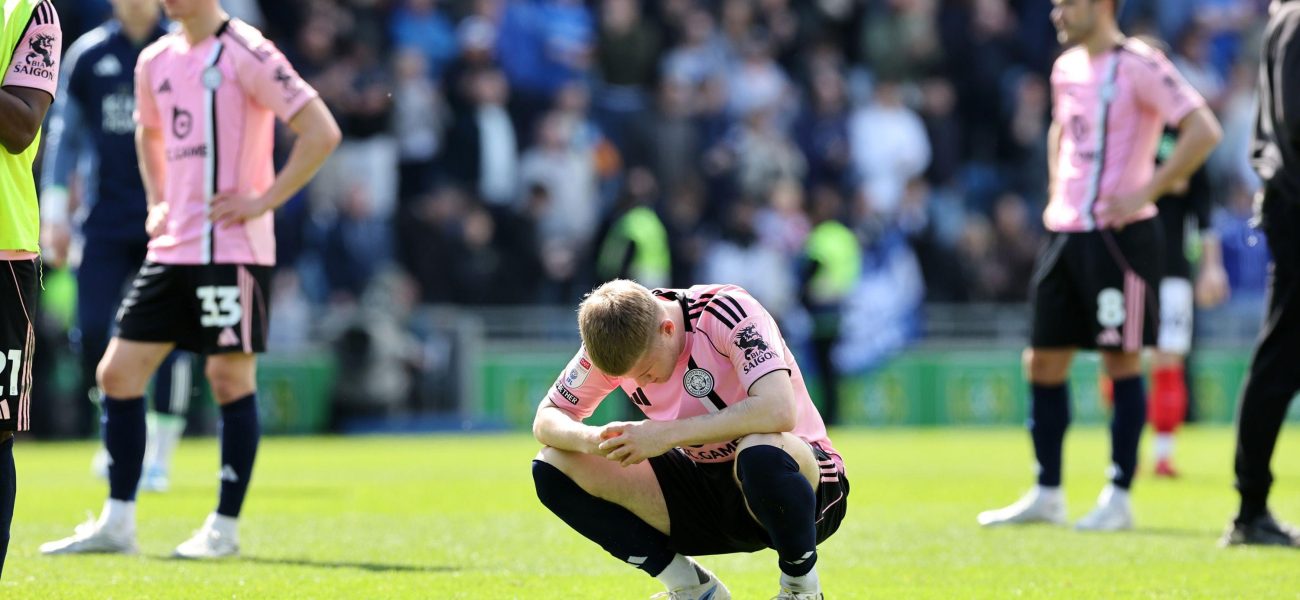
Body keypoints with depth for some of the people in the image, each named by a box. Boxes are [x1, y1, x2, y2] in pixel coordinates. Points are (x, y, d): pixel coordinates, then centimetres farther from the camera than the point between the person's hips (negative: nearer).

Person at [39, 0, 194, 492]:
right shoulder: (88, 55, 7)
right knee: (92, 332, -7)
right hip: (105, 222, 1)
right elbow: (64, 134, 12)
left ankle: (159, 456, 3)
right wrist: (54, 210, 6)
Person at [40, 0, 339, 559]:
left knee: (230, 378, -3)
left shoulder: (245, 54, -10)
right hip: (171, 249, 7)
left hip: (232, 249, -7)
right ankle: (117, 524, 8)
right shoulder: (155, 61, 12)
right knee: (117, 373, 2)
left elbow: (321, 132, -14)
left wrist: (264, 200, -14)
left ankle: (224, 527, 7)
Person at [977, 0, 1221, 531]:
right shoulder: (1067, 68, 13)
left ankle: (1119, 498, 3)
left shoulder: (1138, 65, -11)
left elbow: (1204, 130, -18)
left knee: (1121, 360, -3)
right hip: (1065, 231, 8)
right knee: (1043, 360, 7)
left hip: (1119, 235, -8)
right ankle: (1046, 495, 16)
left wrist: (1146, 192, -18)